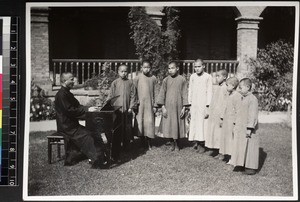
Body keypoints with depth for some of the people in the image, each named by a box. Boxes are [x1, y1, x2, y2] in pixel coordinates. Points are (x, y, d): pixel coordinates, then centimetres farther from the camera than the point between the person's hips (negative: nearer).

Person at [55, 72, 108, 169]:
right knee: (87, 137, -18)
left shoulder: (66, 93, 17)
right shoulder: (61, 95, -16)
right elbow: (70, 111, -23)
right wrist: (86, 111, -17)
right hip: (66, 126, -10)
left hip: (70, 124, 10)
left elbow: (77, 106, 19)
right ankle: (98, 161, -16)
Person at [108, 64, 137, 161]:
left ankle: (126, 147, 29)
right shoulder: (115, 83, 2)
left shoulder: (130, 83, 5)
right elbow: (110, 96, 3)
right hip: (117, 109, -2)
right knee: (116, 132, -3)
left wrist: (131, 107, -4)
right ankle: (115, 154, -1)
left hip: (127, 110, 2)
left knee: (127, 129, 9)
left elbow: (133, 96, 4)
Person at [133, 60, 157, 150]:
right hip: (140, 104, -1)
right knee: (140, 122, 2)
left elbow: (155, 93, 7)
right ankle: (143, 142, 14)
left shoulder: (153, 78, 5)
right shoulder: (137, 78, 0)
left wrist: (154, 105, 3)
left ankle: (149, 143, 9)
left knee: (149, 122, -1)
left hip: (150, 104, 1)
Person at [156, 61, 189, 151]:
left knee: (177, 126, 4)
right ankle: (172, 144, 20)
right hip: (168, 107, 1)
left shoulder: (182, 80, -1)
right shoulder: (166, 80, 2)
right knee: (168, 126, 3)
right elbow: (162, 93, 3)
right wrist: (163, 107, -4)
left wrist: (184, 108, -4)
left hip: (178, 107, -1)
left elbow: (184, 94, 0)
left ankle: (177, 144, 22)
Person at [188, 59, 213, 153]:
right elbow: (190, 91, 12)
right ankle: (195, 142, 11)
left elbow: (209, 92, -5)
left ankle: (201, 144, 6)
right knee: (193, 125, 3)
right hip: (194, 105, 4)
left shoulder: (208, 77, -4)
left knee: (202, 124, -1)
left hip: (203, 105, -3)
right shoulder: (192, 77, 8)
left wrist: (207, 107, -9)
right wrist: (189, 105, 9)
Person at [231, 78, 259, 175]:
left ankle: (251, 167, 6)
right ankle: (244, 165, 21)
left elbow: (253, 115, -19)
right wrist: (236, 127, 21)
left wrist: (250, 128, -22)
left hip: (248, 129, -9)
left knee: (250, 148, -2)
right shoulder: (243, 99, 15)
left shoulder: (252, 99, -15)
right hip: (241, 129, 9)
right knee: (241, 148, 12)